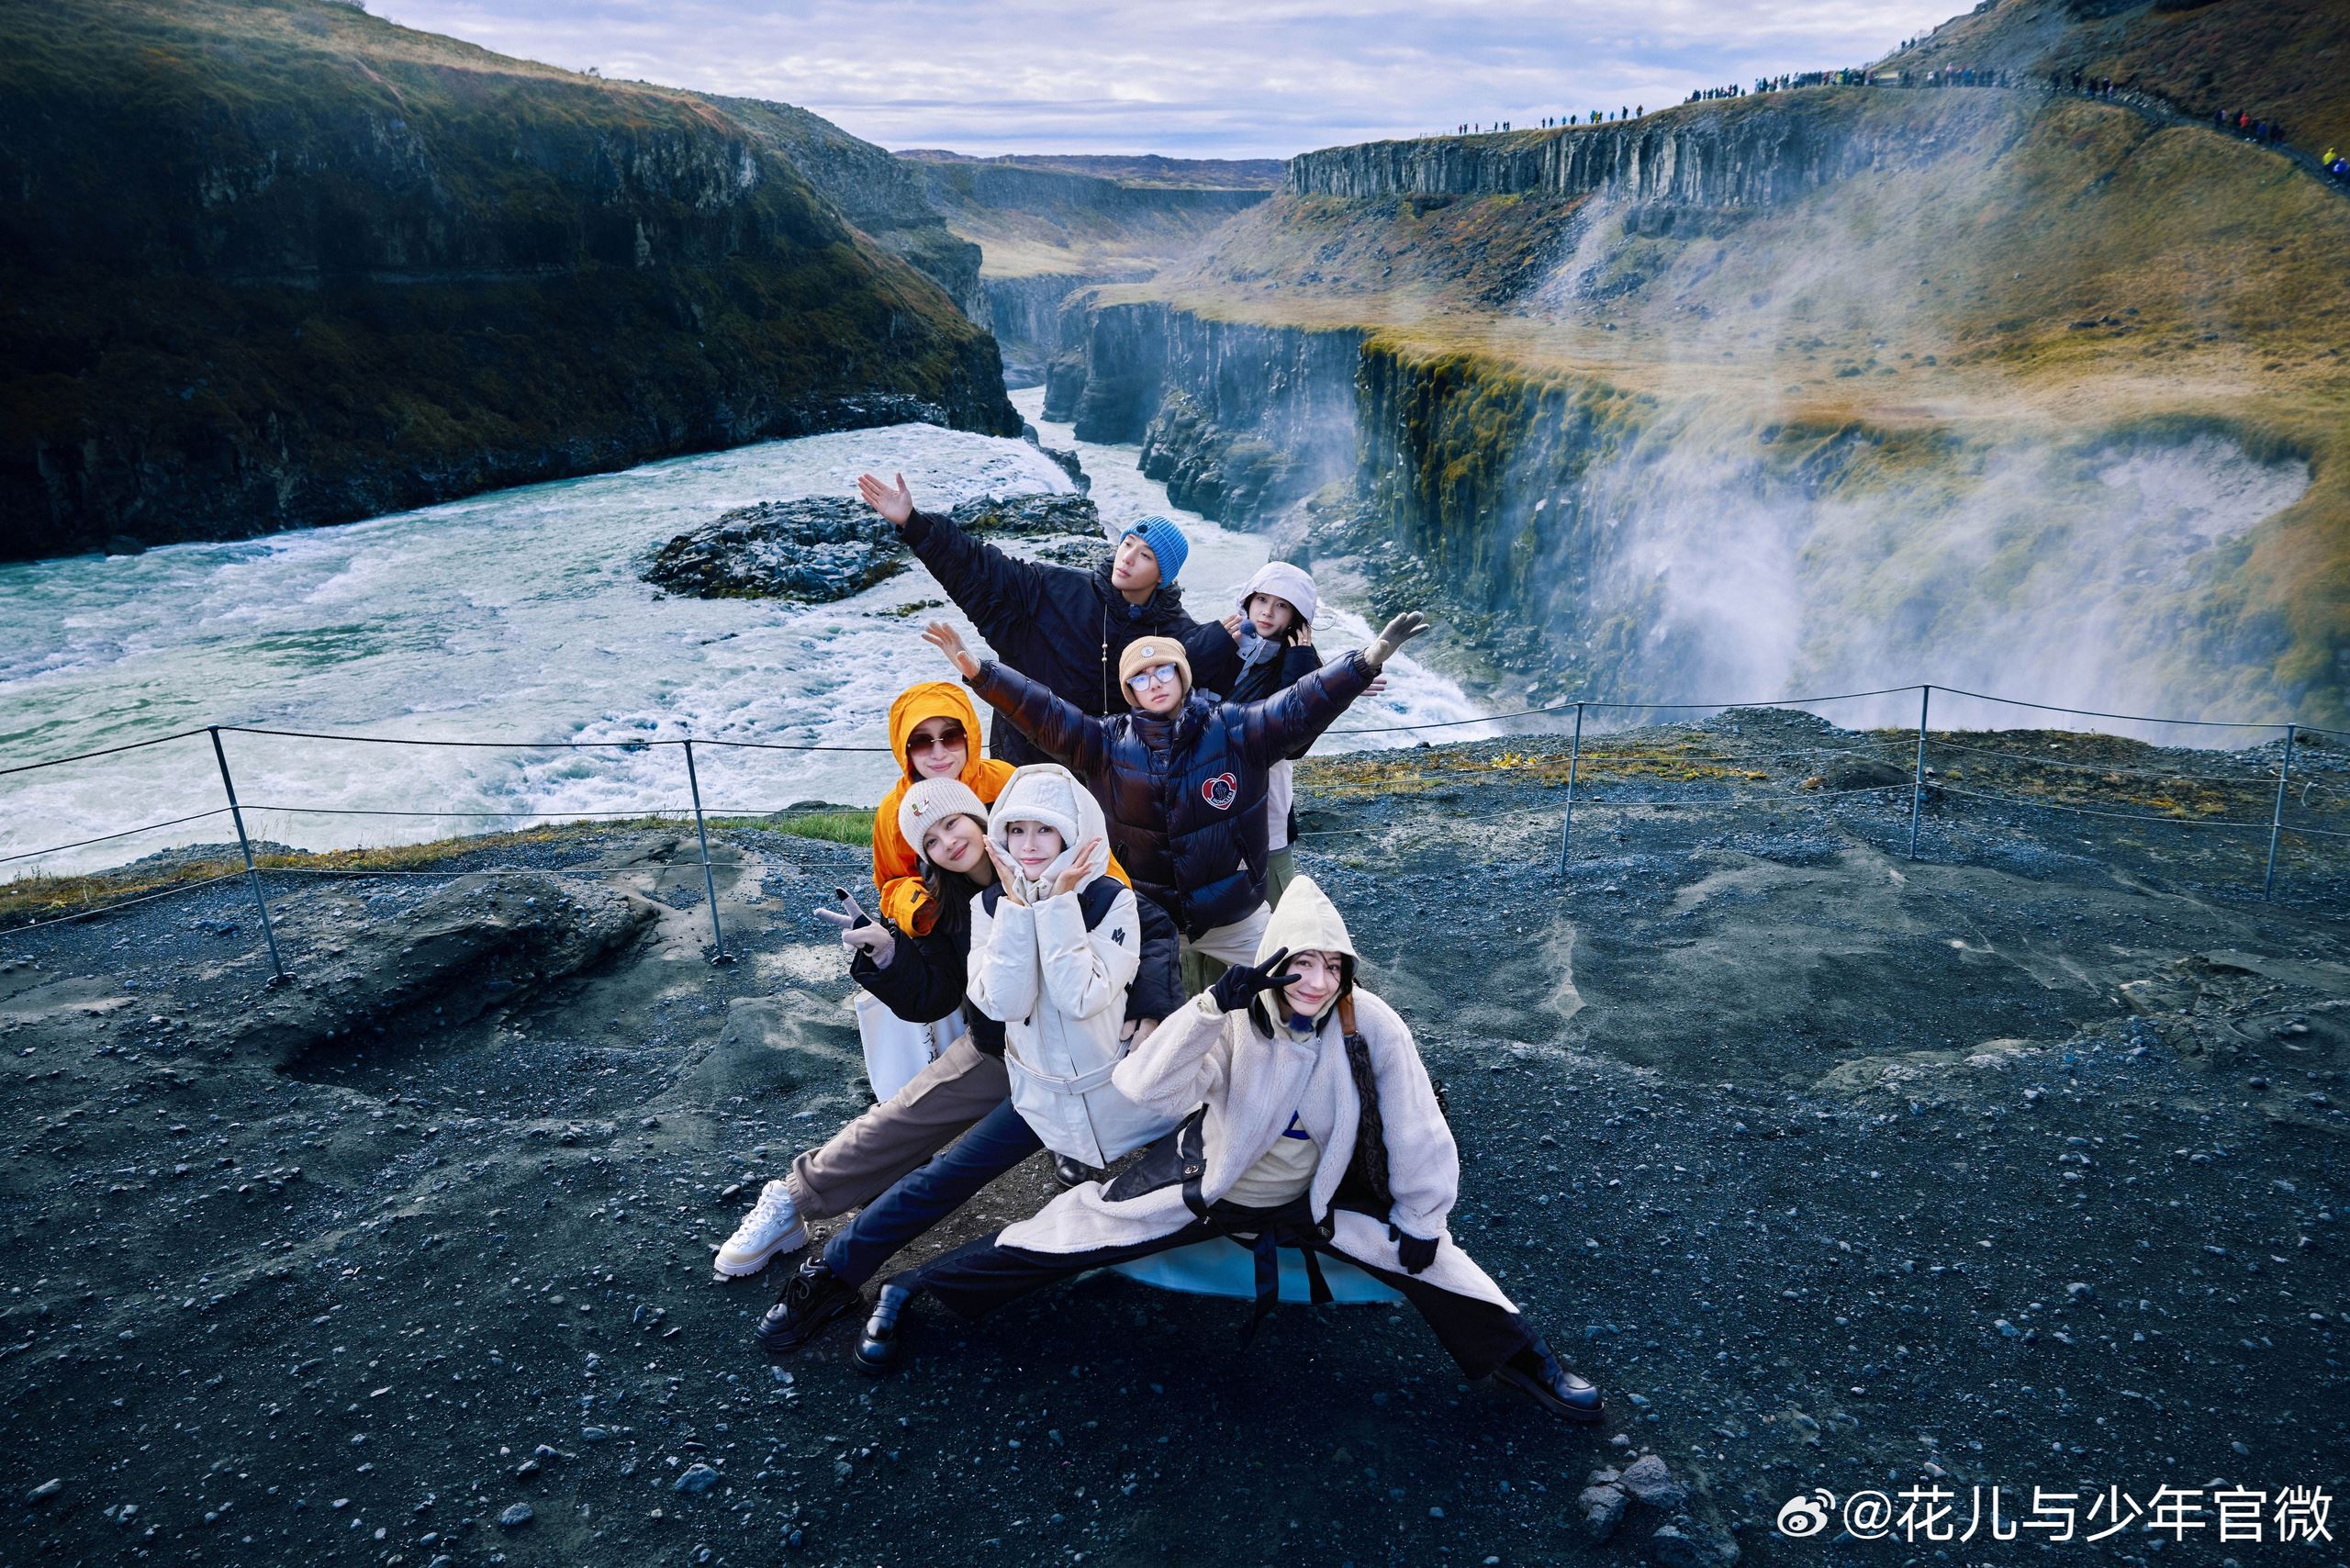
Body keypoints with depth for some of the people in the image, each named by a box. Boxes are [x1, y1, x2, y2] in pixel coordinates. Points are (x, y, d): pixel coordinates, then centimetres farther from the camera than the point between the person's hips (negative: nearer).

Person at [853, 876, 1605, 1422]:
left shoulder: (1371, 1025, -22)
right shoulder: (1235, 1021, -25)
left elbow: (1416, 1132, -12)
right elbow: (1144, 1086, -38)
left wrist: (1419, 1223, -5)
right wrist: (1213, 1002, -47)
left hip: (1315, 1199, 1)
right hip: (1205, 1181, -1)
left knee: (1422, 1253, -14)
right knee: (1088, 1226, -8)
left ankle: (1523, 1360, 9)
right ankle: (908, 1289, 7)